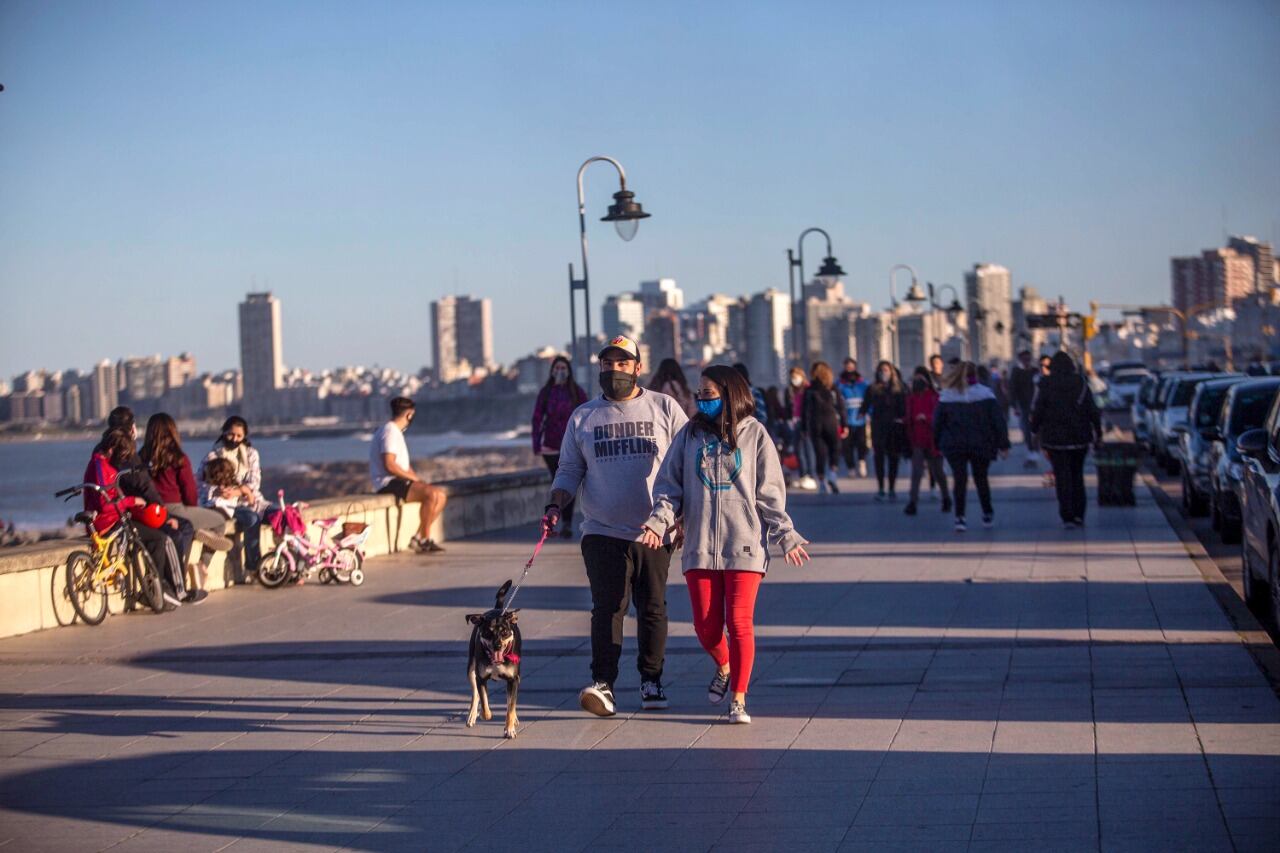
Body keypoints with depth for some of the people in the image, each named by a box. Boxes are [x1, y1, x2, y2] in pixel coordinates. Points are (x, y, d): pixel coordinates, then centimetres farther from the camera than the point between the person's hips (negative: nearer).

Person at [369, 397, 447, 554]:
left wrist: (417, 479, 6)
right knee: (431, 494, -26)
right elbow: (389, 465, -23)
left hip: (399, 481, 10)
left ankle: (419, 538, -4)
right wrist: (414, 478, -14)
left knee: (441, 495, 2)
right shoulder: (390, 432, -13)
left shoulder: (396, 432, 21)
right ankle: (424, 538, -15)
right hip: (388, 484, -10)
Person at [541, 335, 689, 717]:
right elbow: (569, 470, 13)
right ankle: (602, 684, -17)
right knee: (608, 607, -11)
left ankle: (651, 680, 18)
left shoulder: (665, 409, 5)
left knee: (653, 607, 6)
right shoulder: (583, 416, 10)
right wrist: (555, 506, -4)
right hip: (603, 531, 0)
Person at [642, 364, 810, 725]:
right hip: (700, 546, 2)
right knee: (706, 625, 2)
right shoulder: (689, 435, 9)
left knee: (739, 623, -7)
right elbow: (670, 484, 9)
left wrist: (786, 535, -4)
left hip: (744, 546, -2)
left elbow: (770, 492, 4)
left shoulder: (754, 434, 3)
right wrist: (660, 519, -9)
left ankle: (739, 700, 3)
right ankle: (723, 666, 34)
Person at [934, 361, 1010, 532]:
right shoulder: (985, 394, -4)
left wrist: (939, 444, 9)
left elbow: (937, 422, 0)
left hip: (954, 446, 0)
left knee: (960, 480, 1)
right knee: (981, 479, 16)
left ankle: (959, 518, -10)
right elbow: (998, 421, -6)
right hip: (981, 445, 0)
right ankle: (988, 515, 24)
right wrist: (1003, 444, -3)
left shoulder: (946, 396, -2)